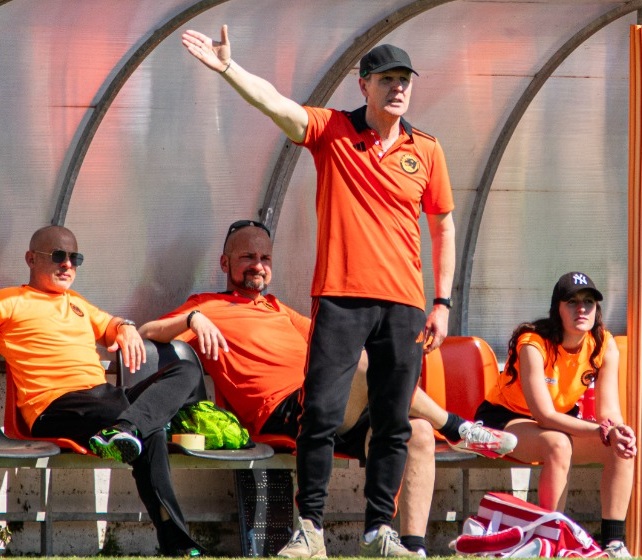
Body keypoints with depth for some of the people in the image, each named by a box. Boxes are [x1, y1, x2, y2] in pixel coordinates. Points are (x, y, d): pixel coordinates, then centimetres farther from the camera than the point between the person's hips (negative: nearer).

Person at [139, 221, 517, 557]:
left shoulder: (279, 310, 37)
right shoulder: (209, 307, 16)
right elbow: (146, 333, 4)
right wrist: (192, 320, -15)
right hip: (281, 411, -7)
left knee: (417, 433, -17)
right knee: (363, 360, -30)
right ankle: (458, 430, -15)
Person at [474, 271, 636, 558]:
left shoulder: (604, 345, -12)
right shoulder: (533, 344, -28)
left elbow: (609, 411, -13)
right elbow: (545, 415, -31)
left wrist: (618, 431, -38)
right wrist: (603, 430, -40)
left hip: (561, 421, 6)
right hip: (503, 420, -6)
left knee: (622, 449, -19)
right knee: (558, 444, -37)